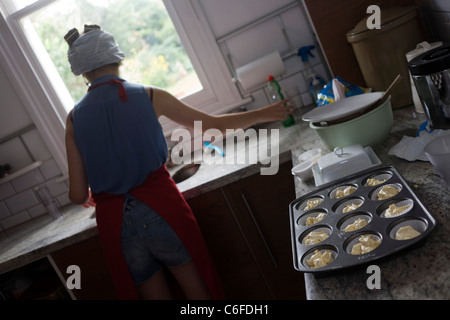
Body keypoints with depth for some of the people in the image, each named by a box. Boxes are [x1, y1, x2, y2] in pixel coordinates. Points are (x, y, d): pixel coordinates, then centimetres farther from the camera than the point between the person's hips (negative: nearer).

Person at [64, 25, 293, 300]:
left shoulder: (74, 118, 1)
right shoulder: (148, 96, -4)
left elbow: (78, 196, 0)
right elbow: (212, 125, 3)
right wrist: (263, 114, 17)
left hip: (113, 222, 3)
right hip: (159, 208, -2)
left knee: (154, 294, 21)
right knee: (198, 290, 16)